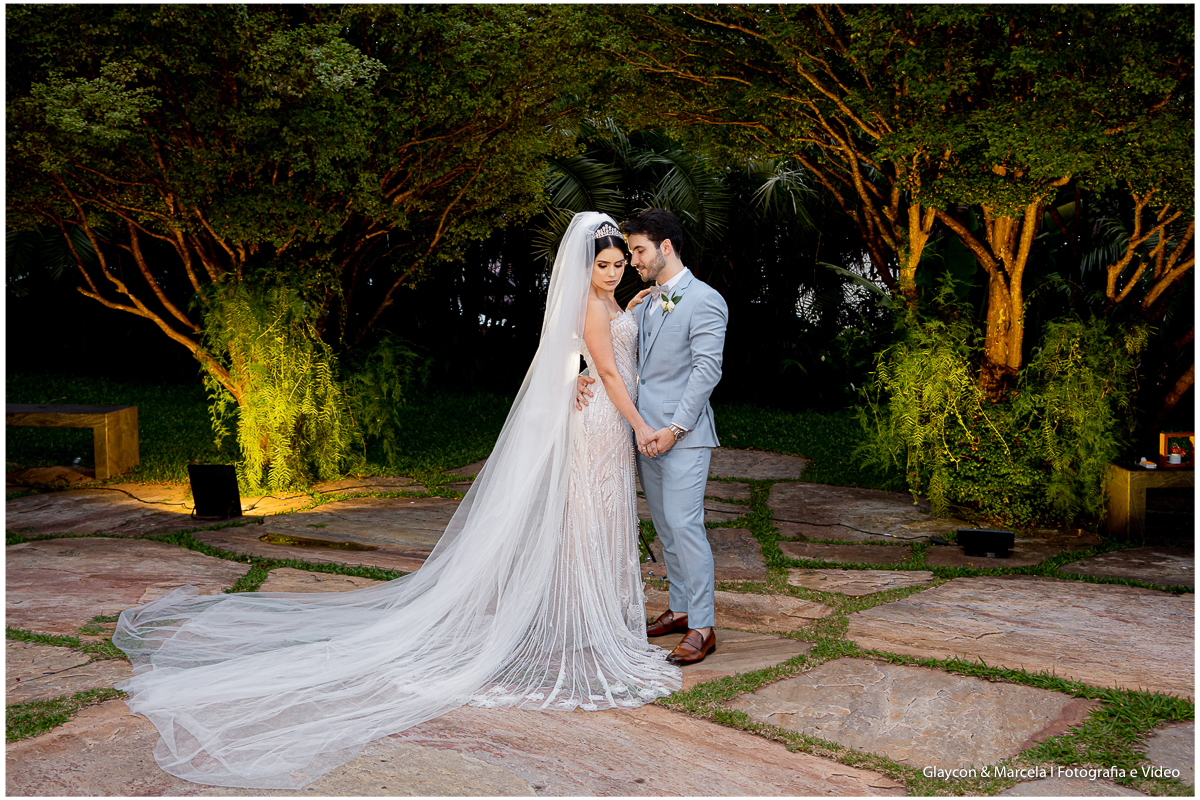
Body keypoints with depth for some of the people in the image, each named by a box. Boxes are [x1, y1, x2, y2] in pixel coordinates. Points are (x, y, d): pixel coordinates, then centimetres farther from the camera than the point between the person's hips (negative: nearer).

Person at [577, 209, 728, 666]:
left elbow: (707, 370, -15)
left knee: (684, 526, -10)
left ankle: (702, 628, -3)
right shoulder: (646, 303, 16)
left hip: (683, 437, -8)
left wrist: (675, 429, -20)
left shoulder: (705, 301, -9)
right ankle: (679, 609, 26)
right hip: (646, 434, 8)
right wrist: (587, 377, -3)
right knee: (664, 526, 14)